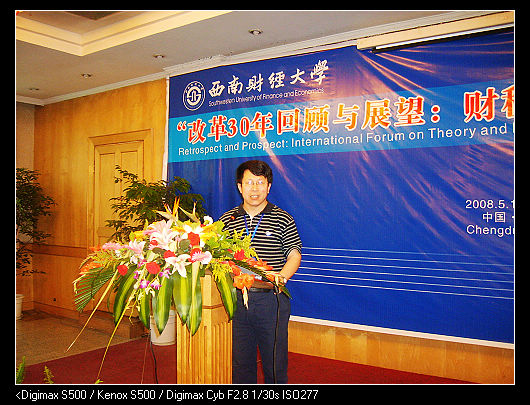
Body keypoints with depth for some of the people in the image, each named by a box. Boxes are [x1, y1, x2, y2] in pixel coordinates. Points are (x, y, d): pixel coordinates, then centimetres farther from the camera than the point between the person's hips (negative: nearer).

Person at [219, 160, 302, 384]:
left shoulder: (283, 220, 2)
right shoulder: (227, 219, 9)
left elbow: (294, 255, 0)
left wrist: (281, 277, -17)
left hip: (271, 299, -2)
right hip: (236, 298, 2)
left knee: (275, 363, 6)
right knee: (240, 361, 13)